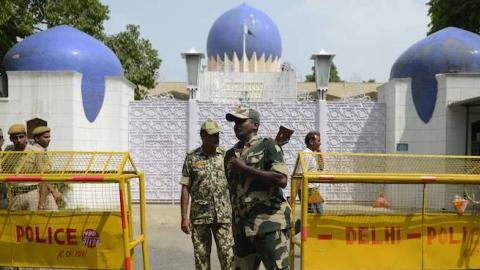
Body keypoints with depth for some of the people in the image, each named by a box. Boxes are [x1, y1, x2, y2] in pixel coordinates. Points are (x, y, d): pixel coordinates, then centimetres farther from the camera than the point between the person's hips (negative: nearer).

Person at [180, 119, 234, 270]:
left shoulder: (226, 156, 3)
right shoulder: (191, 158, 1)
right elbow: (185, 189, 1)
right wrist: (184, 217, -4)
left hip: (223, 216, 0)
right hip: (199, 216, 0)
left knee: (228, 255, 0)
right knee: (201, 256, 8)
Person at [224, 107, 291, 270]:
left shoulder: (267, 145, -1)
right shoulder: (230, 155, 16)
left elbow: (282, 180, -15)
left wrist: (245, 168, -11)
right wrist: (235, 226, 17)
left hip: (269, 223, -6)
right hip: (242, 226, 6)